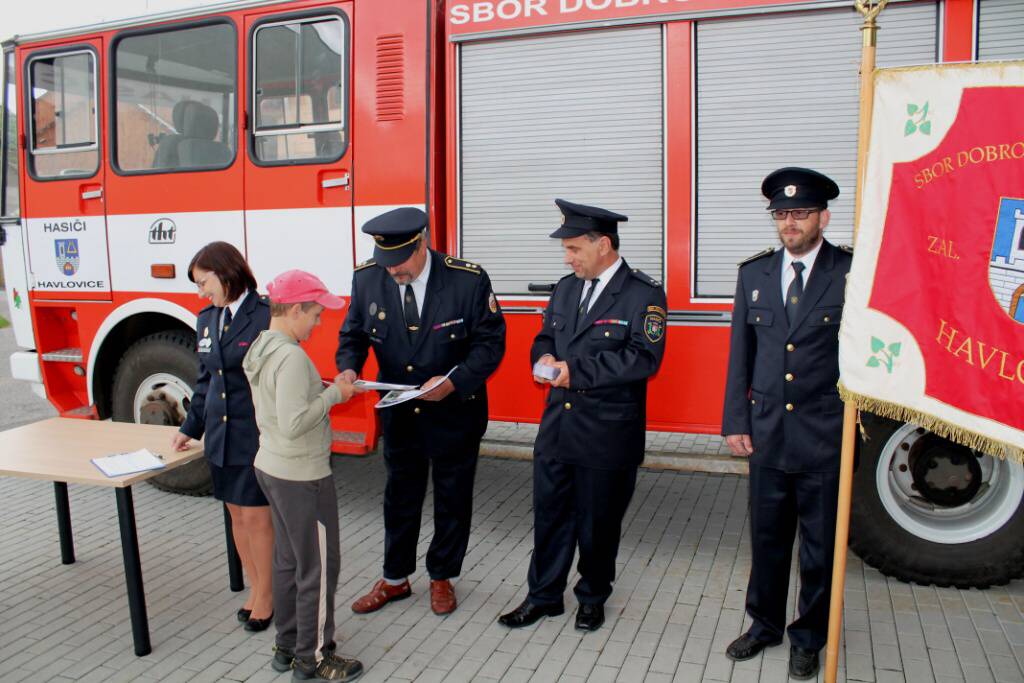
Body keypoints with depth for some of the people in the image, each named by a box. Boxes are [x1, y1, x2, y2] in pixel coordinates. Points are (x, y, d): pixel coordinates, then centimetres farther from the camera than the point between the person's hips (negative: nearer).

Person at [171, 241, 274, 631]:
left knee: (257, 517, 3)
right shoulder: (207, 320, 11)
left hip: (259, 436, -7)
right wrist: (190, 429, 19)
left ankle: (266, 595, 21)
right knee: (238, 516, 15)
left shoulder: (267, 317, -13)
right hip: (222, 438, 7)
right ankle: (256, 589, 31)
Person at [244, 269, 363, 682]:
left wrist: (326, 389, 6)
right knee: (319, 566, 4)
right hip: (303, 477, -10)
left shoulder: (260, 349, 6)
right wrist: (334, 394, -19)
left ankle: (287, 647, 32)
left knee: (287, 560, 19)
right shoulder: (292, 357, -24)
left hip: (271, 468, 10)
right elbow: (293, 424, -28)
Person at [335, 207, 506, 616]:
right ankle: (395, 579, 37)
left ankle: (442, 578, 35)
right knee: (400, 495, 18)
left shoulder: (468, 280, -21)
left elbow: (490, 342, -15)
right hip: (399, 412, 3)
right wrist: (348, 368, -19)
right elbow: (353, 333, 2)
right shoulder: (367, 278, -11)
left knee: (452, 497, 14)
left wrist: (453, 381, -28)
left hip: (455, 411, -2)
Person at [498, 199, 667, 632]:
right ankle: (544, 595, 30)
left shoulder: (644, 294, -11)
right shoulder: (565, 288, 10)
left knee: (597, 522, 11)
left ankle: (593, 597, 33)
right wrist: (544, 358, -6)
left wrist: (577, 369, -22)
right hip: (557, 427, 5)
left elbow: (644, 358, -19)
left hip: (607, 433, -5)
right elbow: (545, 337, 18)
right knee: (549, 515, 13)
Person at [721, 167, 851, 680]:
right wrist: (735, 421, 4)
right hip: (767, 432, 3)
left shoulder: (852, 273, -7)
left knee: (820, 545, 12)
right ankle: (765, 624, 36)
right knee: (767, 537, 16)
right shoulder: (753, 273, 5)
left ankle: (809, 638, 31)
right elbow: (740, 353, 7)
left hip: (825, 435, -3)